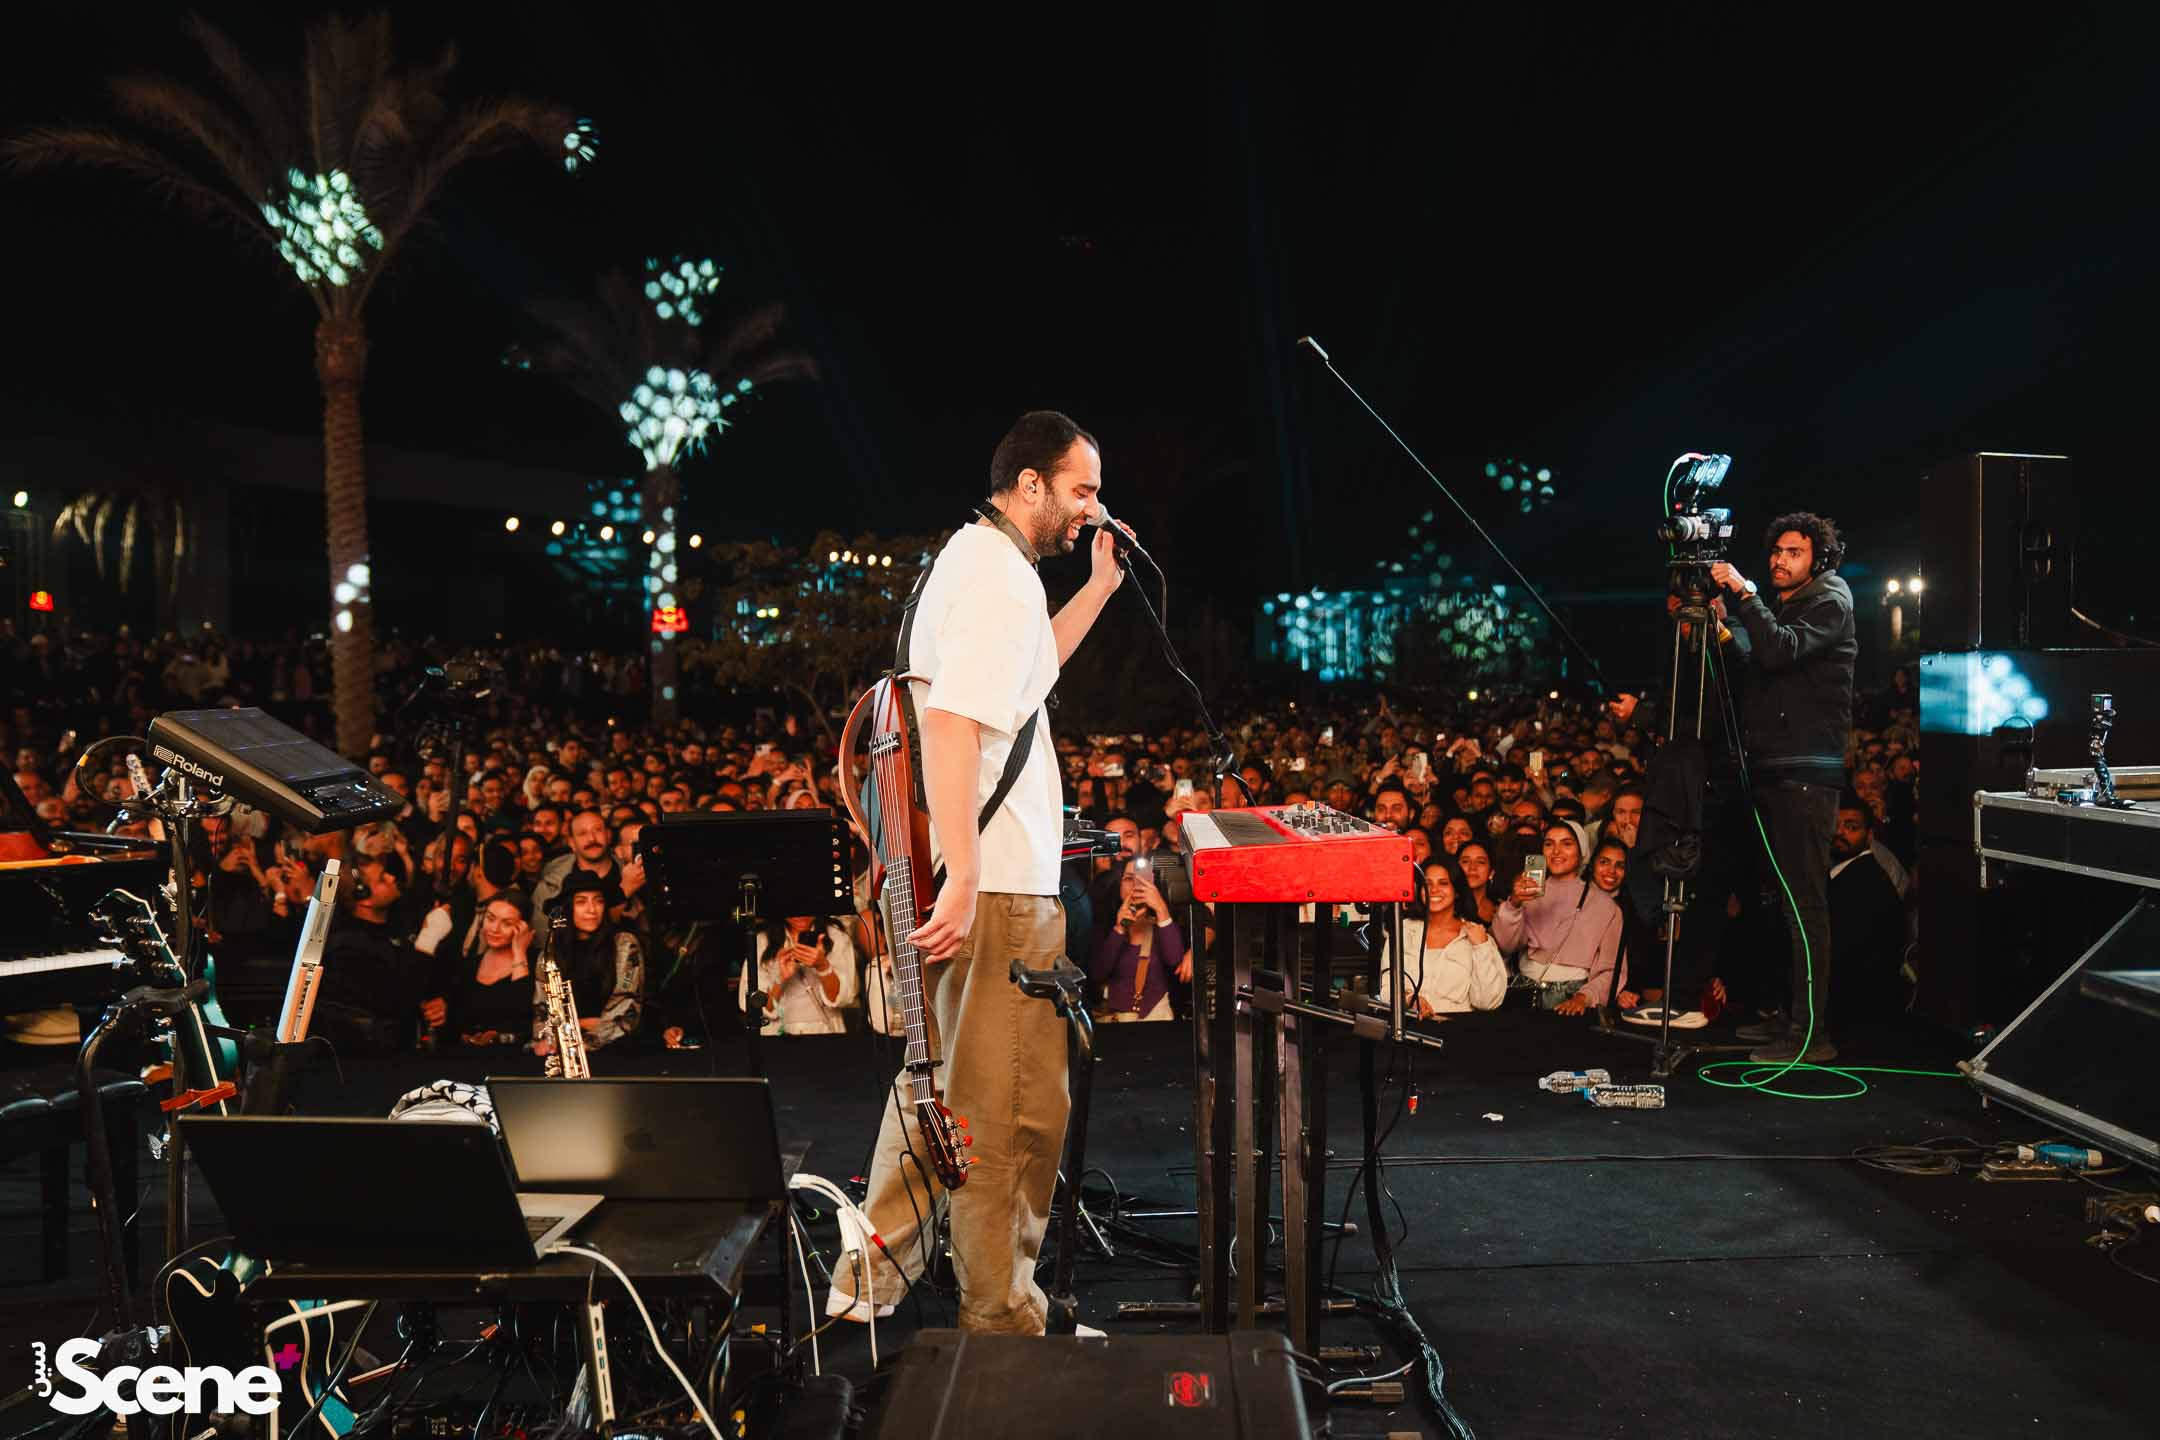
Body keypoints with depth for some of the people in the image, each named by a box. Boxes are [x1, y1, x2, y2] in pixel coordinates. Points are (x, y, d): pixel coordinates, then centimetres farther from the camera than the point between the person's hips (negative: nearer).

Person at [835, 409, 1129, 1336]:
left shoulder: (971, 557, 17)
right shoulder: (1001, 573, -15)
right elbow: (952, 719, -27)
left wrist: (1100, 586, 24)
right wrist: (962, 881, -31)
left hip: (964, 878, 11)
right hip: (999, 885, -11)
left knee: (941, 1085, 21)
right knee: (1014, 1110, 2)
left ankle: (872, 1282, 32)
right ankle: (1004, 1319, 16)